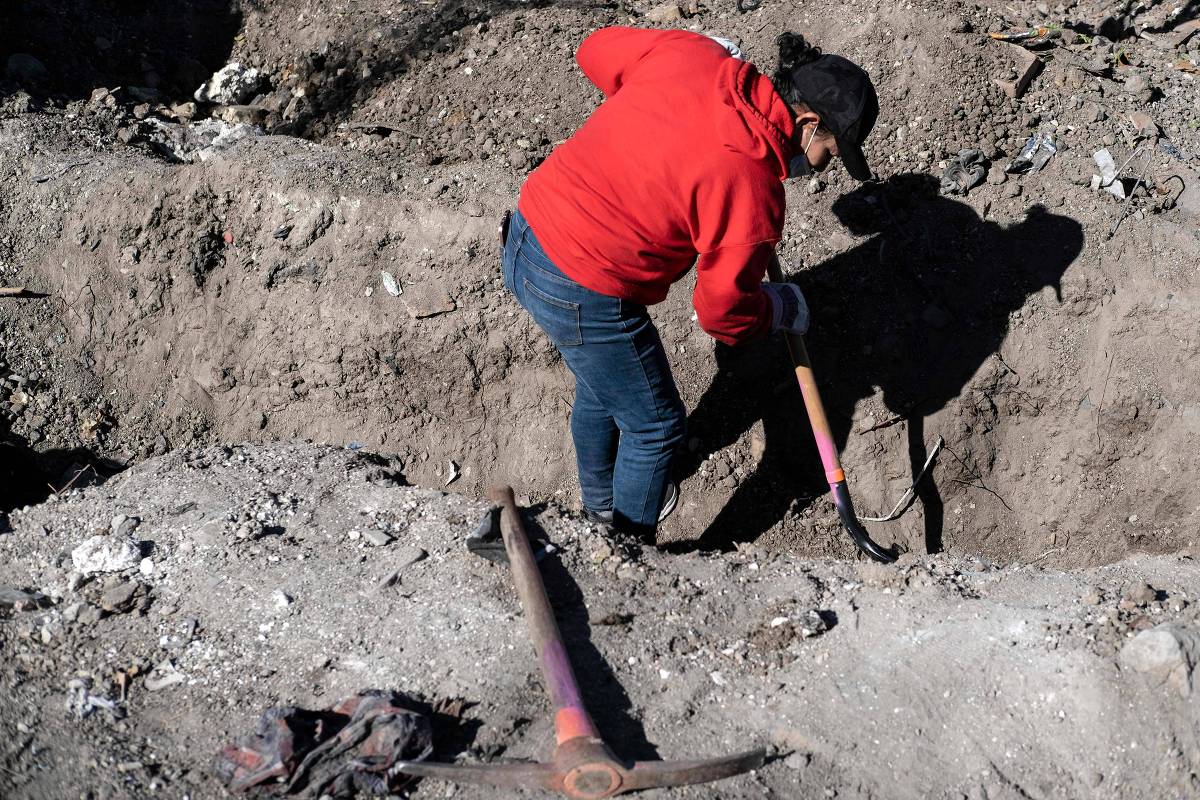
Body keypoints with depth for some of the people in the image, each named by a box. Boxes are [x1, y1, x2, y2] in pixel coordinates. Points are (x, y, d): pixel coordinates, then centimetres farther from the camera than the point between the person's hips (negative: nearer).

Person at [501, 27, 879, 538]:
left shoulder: (687, 53, -6)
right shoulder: (751, 184, -22)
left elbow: (596, 50, 14)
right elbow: (725, 311, -12)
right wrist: (781, 308, 9)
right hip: (584, 298, -8)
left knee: (600, 385, 33)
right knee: (655, 426, 15)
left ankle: (601, 502, 57)